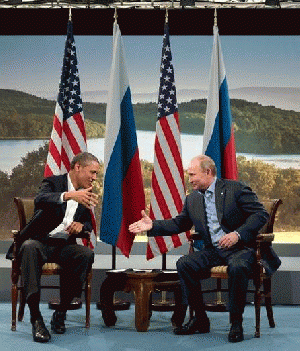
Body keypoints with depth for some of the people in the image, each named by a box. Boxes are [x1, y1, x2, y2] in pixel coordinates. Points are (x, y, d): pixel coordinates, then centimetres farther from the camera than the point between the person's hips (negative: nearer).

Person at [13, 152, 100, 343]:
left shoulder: (85, 194, 15)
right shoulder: (53, 182, -3)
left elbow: (89, 224, 24)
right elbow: (40, 200, -26)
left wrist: (81, 225, -3)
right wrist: (69, 195, -43)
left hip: (64, 245, 5)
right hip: (40, 241, -4)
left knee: (87, 254, -28)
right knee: (29, 247, -39)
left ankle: (61, 313, -18)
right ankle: (36, 318, -39)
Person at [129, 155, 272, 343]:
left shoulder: (236, 189, -5)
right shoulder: (192, 199, 14)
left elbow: (261, 214, -10)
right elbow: (179, 223, 24)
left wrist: (238, 234, -22)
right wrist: (152, 225, 10)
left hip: (241, 248, -6)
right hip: (213, 250, 6)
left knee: (237, 267, -37)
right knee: (184, 264, -18)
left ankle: (236, 322, -19)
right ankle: (200, 318, -6)